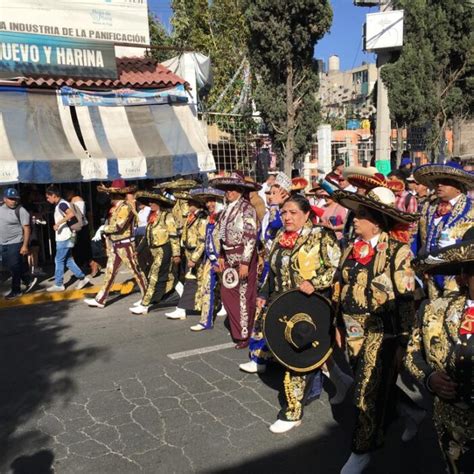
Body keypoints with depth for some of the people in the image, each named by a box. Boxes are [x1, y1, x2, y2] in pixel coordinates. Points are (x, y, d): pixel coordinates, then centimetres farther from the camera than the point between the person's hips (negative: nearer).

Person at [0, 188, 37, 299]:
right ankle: (29, 279, 27)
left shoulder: (21, 211, -14)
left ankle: (16, 290, 13)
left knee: (14, 268, -1)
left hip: (15, 244, -8)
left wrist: (25, 246, -20)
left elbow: (27, 229, -16)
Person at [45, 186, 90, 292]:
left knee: (59, 260, -2)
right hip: (63, 237, 10)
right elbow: (66, 218, 25)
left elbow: (71, 214, -34)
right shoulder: (59, 205, 16)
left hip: (65, 238, -10)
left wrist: (58, 223, -31)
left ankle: (58, 284, 6)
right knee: (68, 260, 11)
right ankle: (82, 278, 13)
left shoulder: (61, 204, -15)